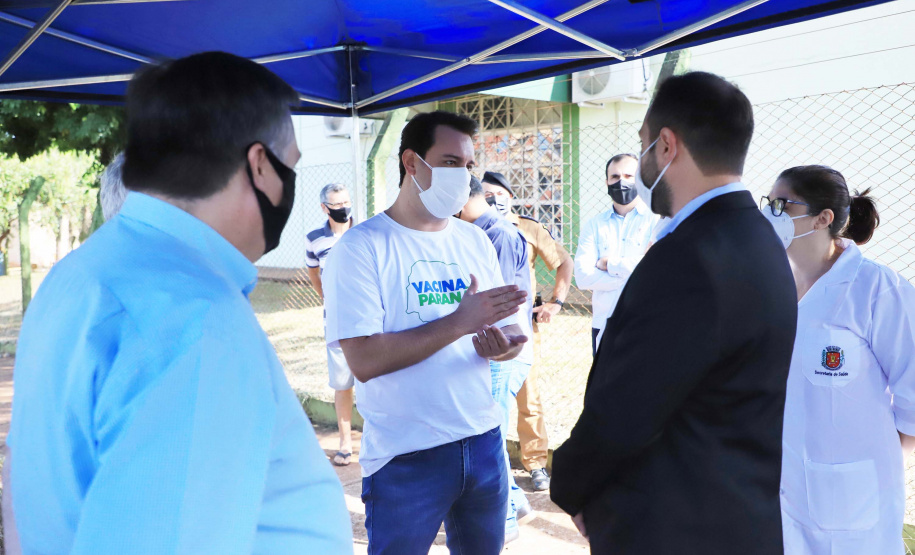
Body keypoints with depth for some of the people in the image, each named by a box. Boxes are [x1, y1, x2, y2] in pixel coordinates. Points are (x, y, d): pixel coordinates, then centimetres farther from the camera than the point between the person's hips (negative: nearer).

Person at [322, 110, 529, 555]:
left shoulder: (475, 241, 7)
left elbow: (508, 328, 9)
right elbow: (365, 361, -20)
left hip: (484, 440, 6)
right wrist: (461, 322, -23)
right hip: (406, 456, -5)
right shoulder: (361, 247, -11)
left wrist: (502, 346, -15)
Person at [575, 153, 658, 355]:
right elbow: (583, 277, -5)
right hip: (604, 325, 3)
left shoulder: (658, 220, 1)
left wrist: (610, 264, -4)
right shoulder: (593, 225, 9)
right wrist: (633, 273, -11)